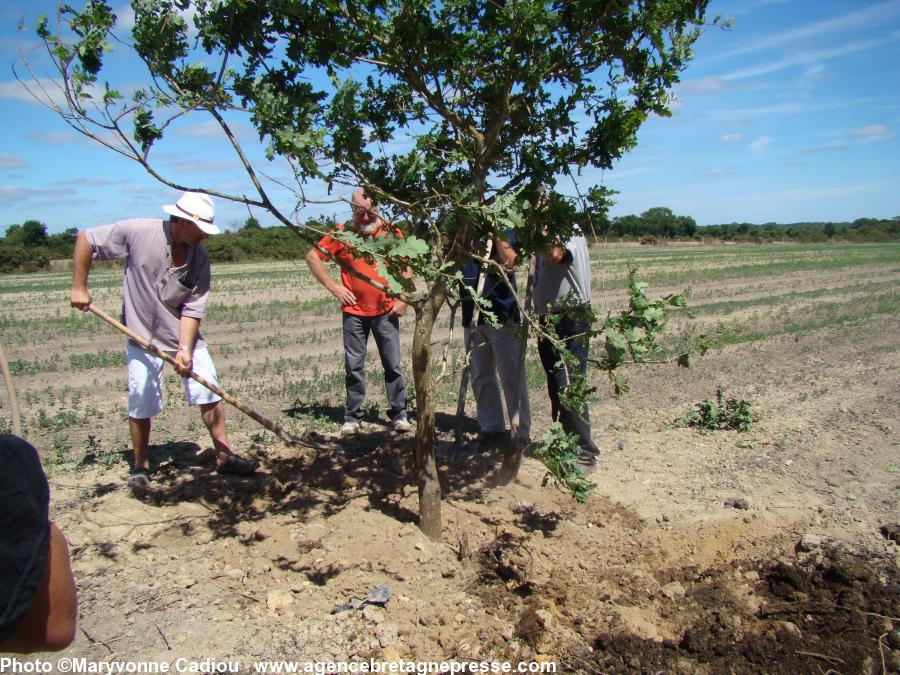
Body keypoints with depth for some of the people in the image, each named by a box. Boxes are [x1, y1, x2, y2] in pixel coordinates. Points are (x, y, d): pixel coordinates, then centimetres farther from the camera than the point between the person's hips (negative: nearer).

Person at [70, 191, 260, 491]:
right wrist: (79, 287, -8)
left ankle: (224, 456, 11)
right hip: (142, 335, -2)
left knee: (209, 393, -2)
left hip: (185, 334, 2)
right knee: (141, 405, 1)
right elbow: (86, 240, -6)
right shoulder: (138, 231, -18)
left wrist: (184, 349, -24)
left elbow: (193, 309, -12)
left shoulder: (199, 258, -11)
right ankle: (140, 466, 21)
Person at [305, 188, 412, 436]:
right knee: (353, 366, 7)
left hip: (386, 311, 0)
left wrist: (403, 299, -5)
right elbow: (312, 257, 2)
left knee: (393, 365, 4)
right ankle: (352, 417, 17)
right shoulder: (342, 233, -2)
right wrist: (333, 287, -5)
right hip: (354, 312, 0)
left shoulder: (392, 232, 0)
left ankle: (399, 414, 13)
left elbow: (407, 266, 5)